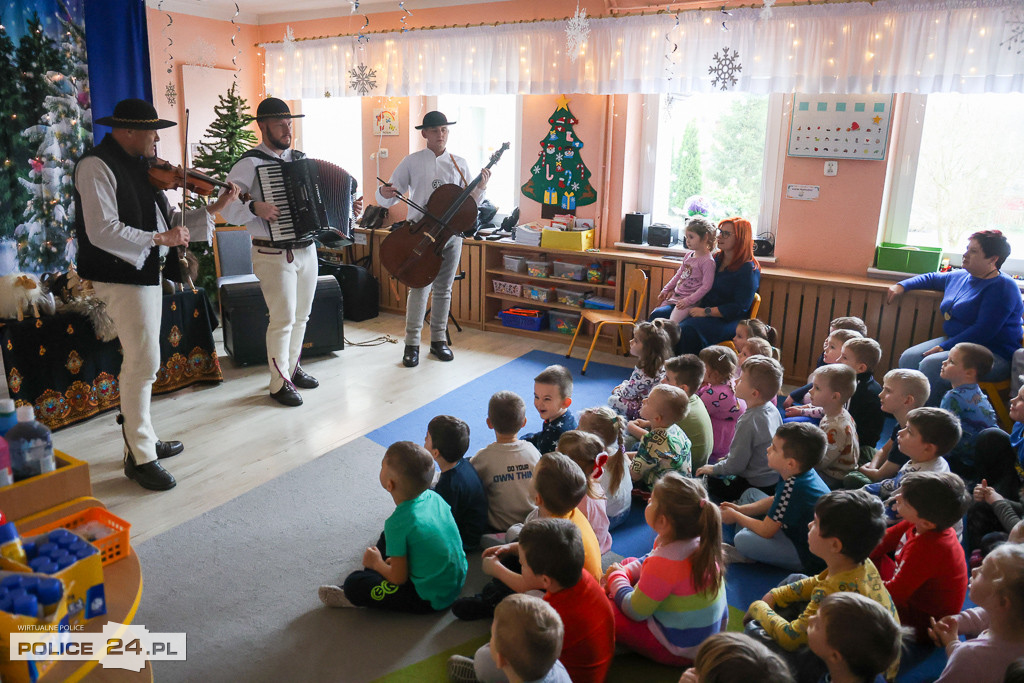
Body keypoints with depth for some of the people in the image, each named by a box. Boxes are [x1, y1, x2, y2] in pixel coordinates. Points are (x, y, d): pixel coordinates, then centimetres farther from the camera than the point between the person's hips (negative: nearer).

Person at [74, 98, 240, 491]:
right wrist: (159, 238, -22)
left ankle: (142, 440, 28)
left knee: (141, 362, 15)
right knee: (143, 363, -9)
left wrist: (214, 209, 4)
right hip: (121, 278, -10)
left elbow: (167, 220, 13)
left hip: (146, 275, 10)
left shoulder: (139, 167, 14)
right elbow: (102, 232, -24)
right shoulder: (97, 167, -14)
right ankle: (141, 458, 2)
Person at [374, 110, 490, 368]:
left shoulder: (459, 163, 10)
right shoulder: (412, 162, 3)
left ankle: (438, 340, 21)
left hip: (451, 234, 3)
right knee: (420, 287, -10)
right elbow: (387, 199, 2)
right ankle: (412, 344, -1)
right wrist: (384, 193, -20)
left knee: (443, 289, 9)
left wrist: (480, 187, -9)